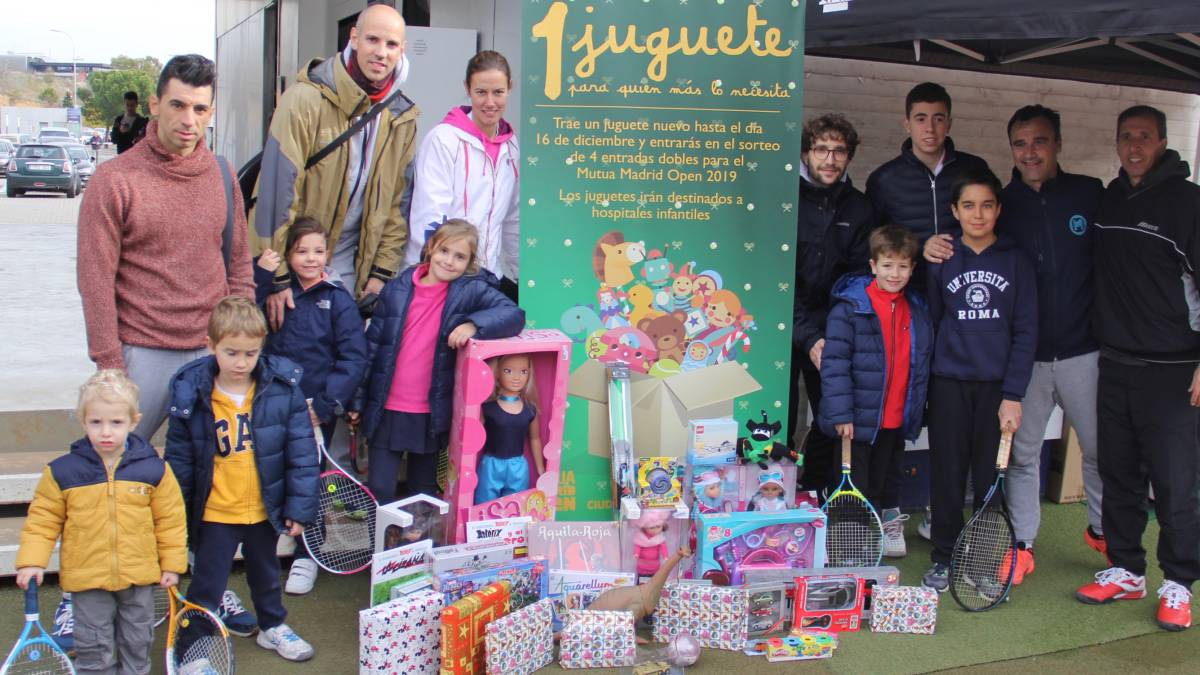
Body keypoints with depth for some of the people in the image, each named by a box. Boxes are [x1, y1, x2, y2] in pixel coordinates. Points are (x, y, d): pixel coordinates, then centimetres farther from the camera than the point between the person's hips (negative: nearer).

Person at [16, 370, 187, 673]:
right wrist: (32, 562, -9)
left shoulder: (154, 469, -7)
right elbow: (42, 520, -1)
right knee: (94, 648, 9)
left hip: (139, 578, 1)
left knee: (137, 642, 17)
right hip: (88, 579, -1)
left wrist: (172, 564, 1)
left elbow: (170, 519, -1)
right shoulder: (62, 472, -9)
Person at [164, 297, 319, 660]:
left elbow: (302, 453, -7)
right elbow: (179, 462, -4)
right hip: (213, 515, -2)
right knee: (205, 585, 9)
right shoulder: (190, 396, -13)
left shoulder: (282, 388, -13)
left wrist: (299, 507, -7)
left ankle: (272, 626, 46)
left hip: (265, 511, 2)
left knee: (266, 575, 25)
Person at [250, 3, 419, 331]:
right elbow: (278, 187, -16)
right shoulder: (305, 100, -14)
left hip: (349, 267, 4)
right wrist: (277, 276, -17)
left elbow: (397, 201, 9)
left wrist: (381, 272, 3)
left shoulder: (401, 119, 3)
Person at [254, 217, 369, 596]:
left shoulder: (338, 300, -4)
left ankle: (305, 557, 23)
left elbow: (355, 358, -9)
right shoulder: (275, 291, 5)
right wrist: (260, 275, -13)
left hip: (317, 411, -2)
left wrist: (327, 403, -16)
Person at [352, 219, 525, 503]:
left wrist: (473, 324, -29)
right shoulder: (397, 289, 1)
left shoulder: (472, 291, -4)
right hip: (387, 411, 1)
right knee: (379, 492, 5)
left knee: (423, 494, 15)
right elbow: (372, 345, 5)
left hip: (432, 415, -1)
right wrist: (358, 400, 6)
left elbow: (514, 315, -13)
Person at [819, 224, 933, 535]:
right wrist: (840, 414, -20)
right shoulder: (850, 308, -13)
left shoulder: (918, 310, 7)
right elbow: (834, 363, -16)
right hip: (858, 421, -5)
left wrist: (917, 411, 11)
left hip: (896, 423, 6)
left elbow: (922, 366, 13)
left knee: (880, 487, 19)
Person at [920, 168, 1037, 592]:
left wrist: (1013, 395, -7)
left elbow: (1026, 331, 0)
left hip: (997, 386, 0)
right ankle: (943, 560, 17)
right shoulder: (942, 260, 5)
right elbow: (931, 324, 6)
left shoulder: (1015, 261, 3)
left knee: (991, 477, 4)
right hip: (949, 385, 0)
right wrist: (926, 382, -2)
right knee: (947, 476, 4)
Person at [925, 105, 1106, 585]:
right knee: (1022, 452, 6)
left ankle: (1103, 529, 35)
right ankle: (1021, 544, 19)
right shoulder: (1003, 204, 2)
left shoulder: (1090, 194, 0)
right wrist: (934, 251, -16)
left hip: (1082, 351, 0)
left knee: (1101, 447, 12)